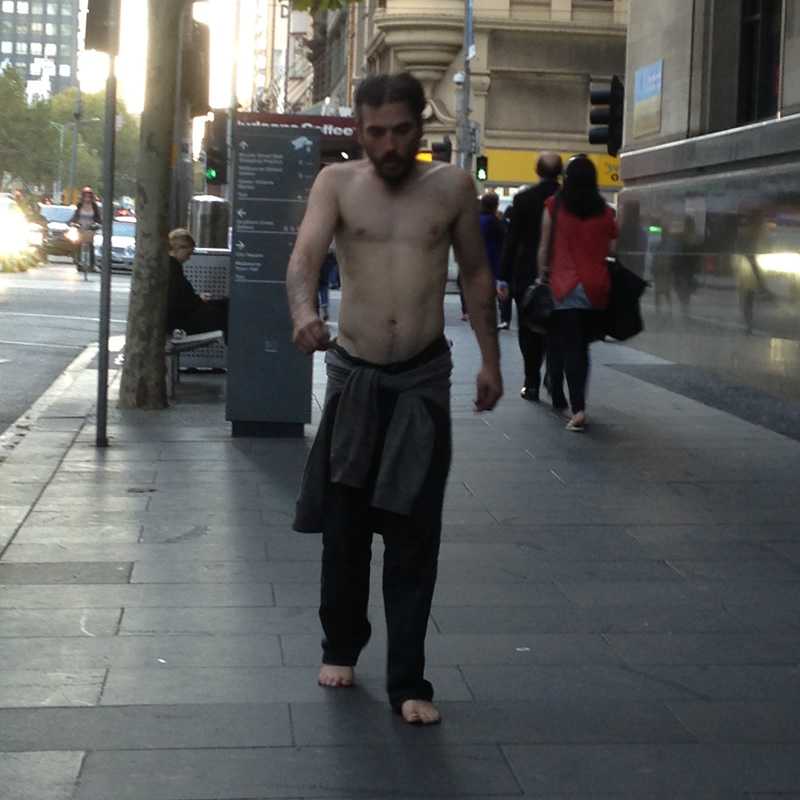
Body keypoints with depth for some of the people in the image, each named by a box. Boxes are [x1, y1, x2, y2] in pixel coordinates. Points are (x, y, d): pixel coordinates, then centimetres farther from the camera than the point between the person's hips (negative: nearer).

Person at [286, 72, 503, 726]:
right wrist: (304, 312, -39)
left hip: (423, 380, 0)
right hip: (353, 376, 1)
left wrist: (490, 359, 10)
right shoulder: (337, 183, -1)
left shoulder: (452, 187, 2)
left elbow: (476, 274, 13)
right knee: (343, 524, 10)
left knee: (414, 537, -2)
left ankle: (408, 681, 5)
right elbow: (305, 255, -18)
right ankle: (341, 645, 32)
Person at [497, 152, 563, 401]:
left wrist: (503, 277, -4)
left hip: (527, 275, -2)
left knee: (530, 333, 6)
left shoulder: (524, 198, -7)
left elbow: (512, 240, -8)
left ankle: (532, 384, 6)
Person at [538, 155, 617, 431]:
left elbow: (544, 247, -4)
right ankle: (577, 402, 23)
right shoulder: (605, 212, 3)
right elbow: (609, 248, 6)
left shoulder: (554, 206, -5)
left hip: (565, 285, -3)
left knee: (569, 347, -1)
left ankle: (578, 409, -9)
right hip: (595, 287, 3)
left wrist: (542, 274, 6)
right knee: (582, 346, 15)